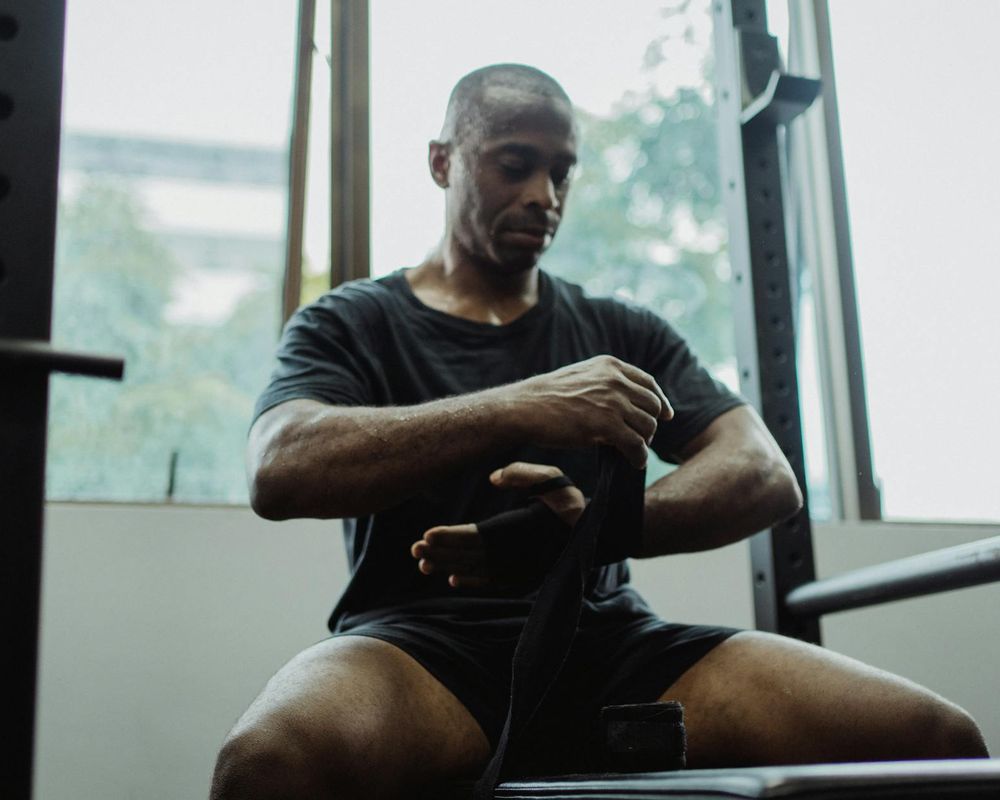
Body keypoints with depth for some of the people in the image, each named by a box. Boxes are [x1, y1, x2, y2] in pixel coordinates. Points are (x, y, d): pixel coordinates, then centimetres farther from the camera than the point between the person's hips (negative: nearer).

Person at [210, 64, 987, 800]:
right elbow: (279, 471, -12)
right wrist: (523, 408, -23)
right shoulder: (350, 322, 10)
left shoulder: (623, 335, 18)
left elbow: (767, 477, 4)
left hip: (611, 641, 4)